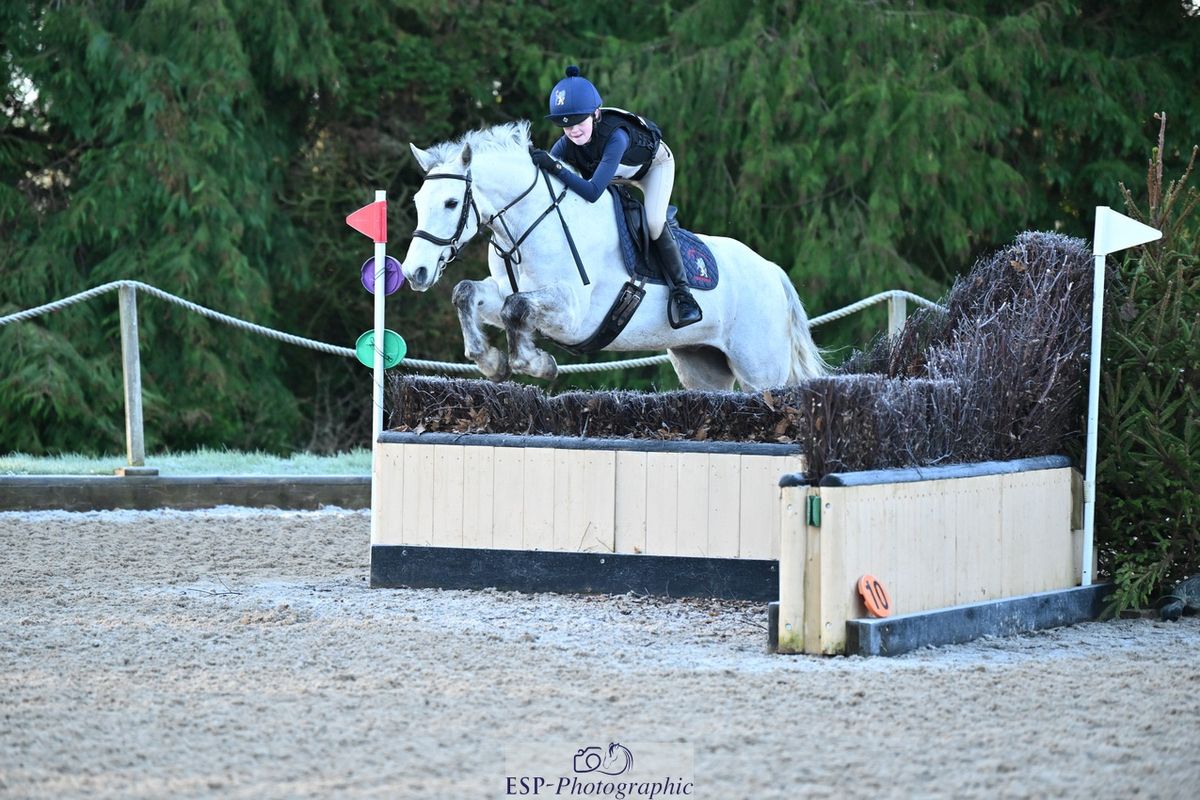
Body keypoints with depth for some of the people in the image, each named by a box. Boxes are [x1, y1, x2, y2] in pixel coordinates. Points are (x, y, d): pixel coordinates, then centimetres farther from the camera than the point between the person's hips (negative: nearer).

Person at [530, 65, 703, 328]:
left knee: (654, 223, -25)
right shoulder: (567, 144, -29)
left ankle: (680, 290, -14)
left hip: (655, 165, -6)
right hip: (619, 173, 6)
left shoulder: (615, 137, -46)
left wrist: (555, 168, -58)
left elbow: (593, 191, -52)